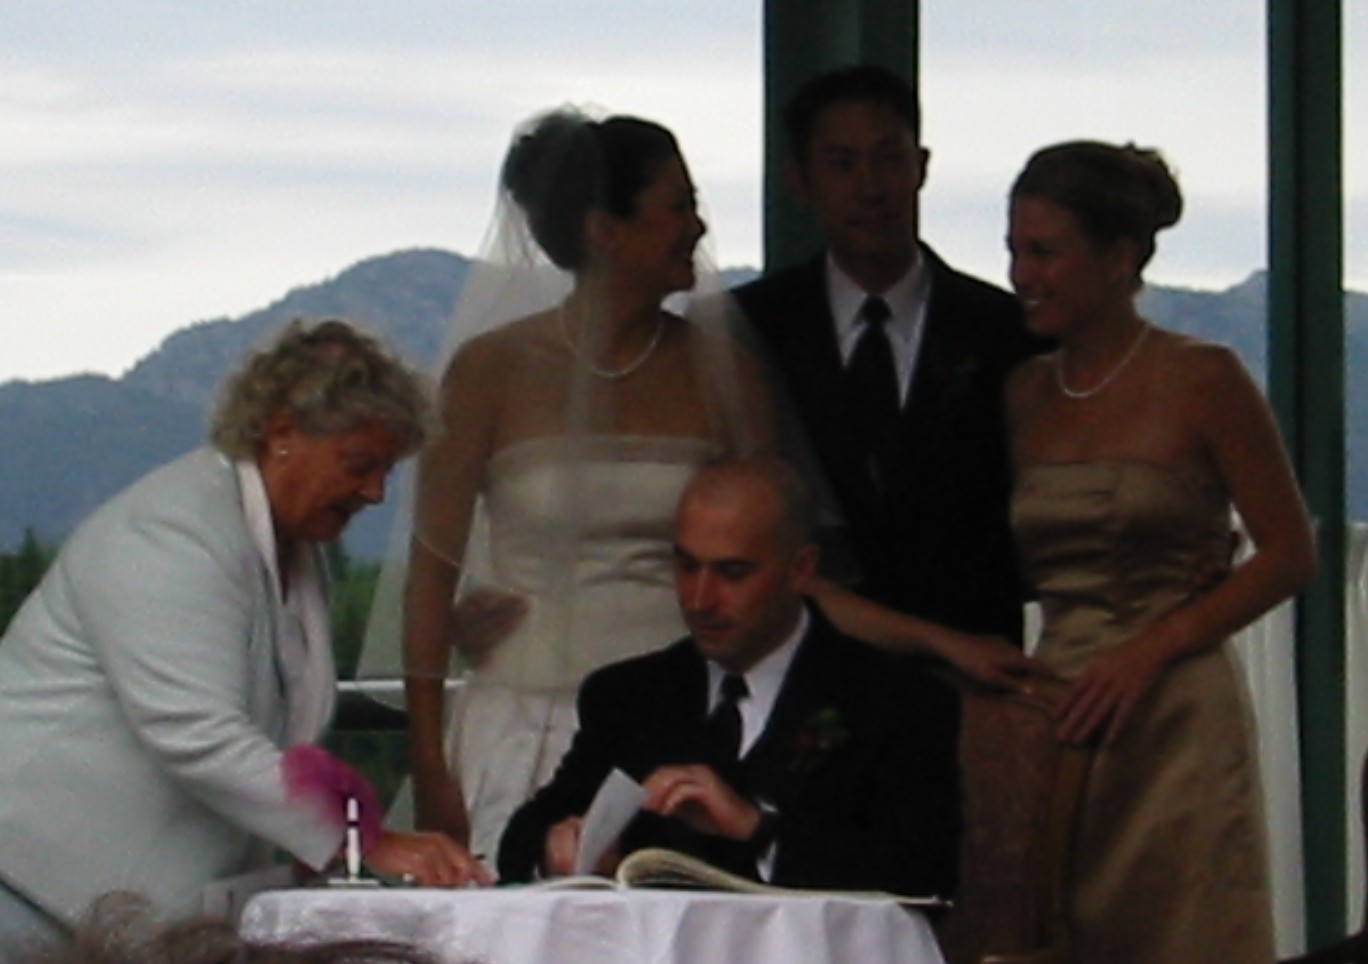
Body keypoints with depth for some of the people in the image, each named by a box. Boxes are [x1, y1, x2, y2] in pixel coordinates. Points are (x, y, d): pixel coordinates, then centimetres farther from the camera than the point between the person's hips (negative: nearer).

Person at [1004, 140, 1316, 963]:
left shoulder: (1200, 381, -4)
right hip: (1056, 722, 5)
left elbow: (1290, 555, -4)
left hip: (1174, 719, -5)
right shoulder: (1025, 393, 11)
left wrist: (1152, 648, -12)